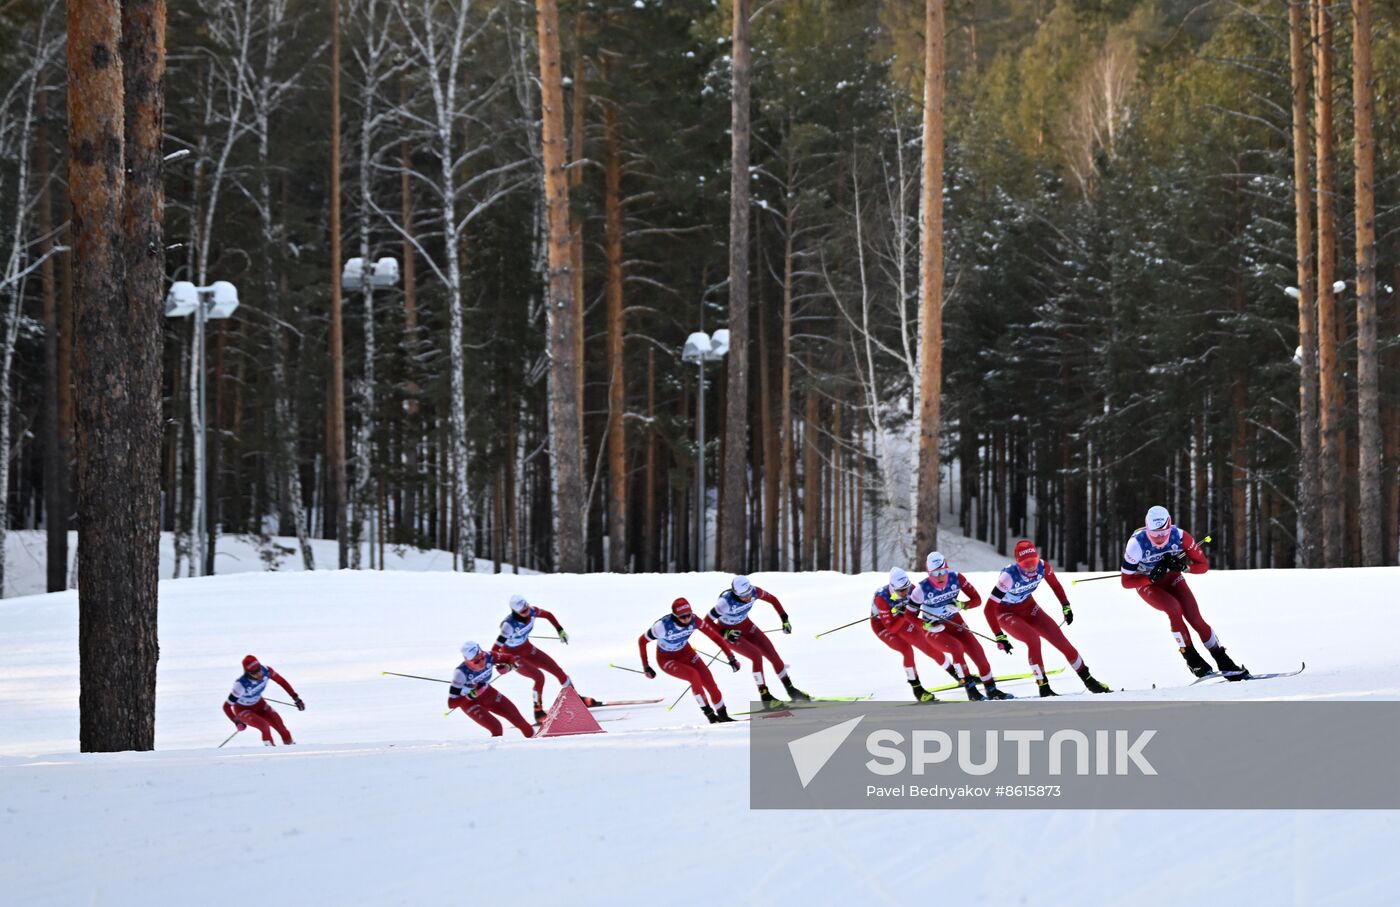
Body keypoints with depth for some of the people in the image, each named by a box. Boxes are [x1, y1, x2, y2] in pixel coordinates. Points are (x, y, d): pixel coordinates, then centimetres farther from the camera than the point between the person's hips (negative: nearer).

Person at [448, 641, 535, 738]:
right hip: (470, 701, -5)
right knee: (496, 729, -19)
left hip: (488, 693, 5)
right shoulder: (461, 673, -36)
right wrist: (473, 694, -43)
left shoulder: (488, 657, -27)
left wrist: (507, 667, -31)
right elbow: (451, 703, -32)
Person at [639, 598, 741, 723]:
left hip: (685, 652, 4)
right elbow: (642, 641, -19)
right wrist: (646, 667, -17)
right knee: (693, 675, -28)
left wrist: (731, 657, -18)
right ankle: (709, 713, -16)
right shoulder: (663, 626, -33)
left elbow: (715, 636, -17)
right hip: (666, 659, -4)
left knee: (709, 681, -11)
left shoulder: (693, 620, -24)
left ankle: (723, 715, 7)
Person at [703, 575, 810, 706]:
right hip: (728, 632, -5)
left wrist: (785, 619, -5)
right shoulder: (726, 602, -36)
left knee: (773, 654, 0)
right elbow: (707, 622, -28)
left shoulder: (754, 592, -23)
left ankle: (791, 690, 18)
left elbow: (772, 600, -3)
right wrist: (725, 633, -36)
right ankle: (765, 697, -11)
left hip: (746, 626, 5)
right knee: (756, 655, -23)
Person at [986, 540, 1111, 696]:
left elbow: (1055, 585, 3)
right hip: (1006, 613, -5)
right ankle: (1043, 687, -16)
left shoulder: (1042, 567, -22)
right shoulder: (1009, 576, -36)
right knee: (1033, 639, -30)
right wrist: (1000, 637, -32)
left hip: (1028, 607, 5)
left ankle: (1089, 681, 14)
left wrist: (1066, 606, 2)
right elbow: (989, 608, -32)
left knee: (1061, 640, -2)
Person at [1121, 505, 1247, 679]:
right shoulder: (1137, 544, -30)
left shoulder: (1179, 536, -25)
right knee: (1174, 608, -30)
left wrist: (1184, 566, -34)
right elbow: (1126, 582, -22)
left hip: (1172, 578, 2)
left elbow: (1204, 565, -15)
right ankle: (1191, 658, -18)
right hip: (1147, 583, -2)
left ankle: (1224, 663, -3)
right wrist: (1152, 577, -35)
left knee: (1195, 618, -14)